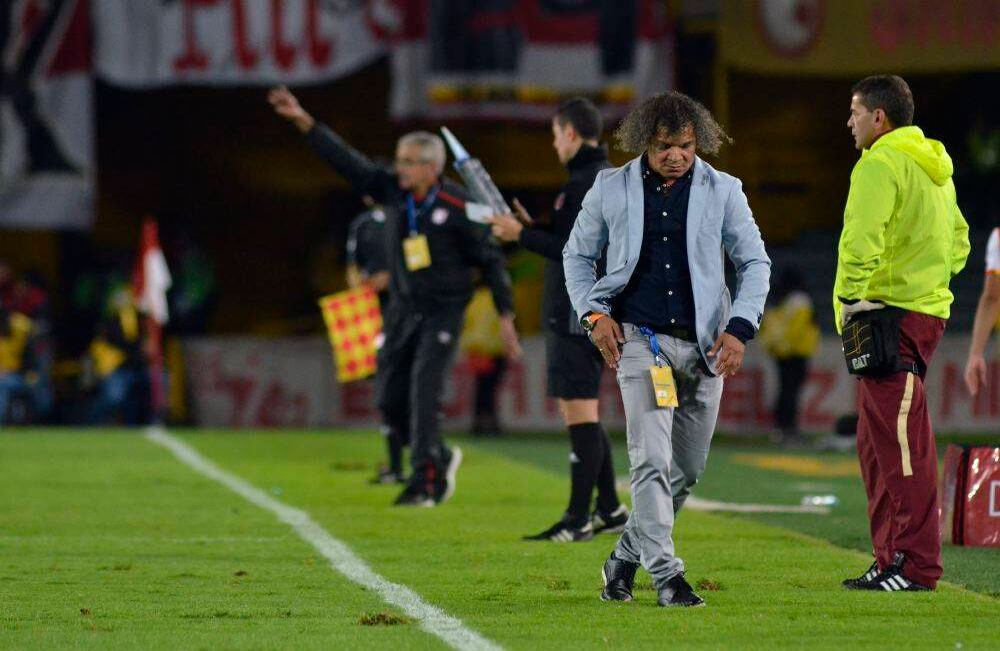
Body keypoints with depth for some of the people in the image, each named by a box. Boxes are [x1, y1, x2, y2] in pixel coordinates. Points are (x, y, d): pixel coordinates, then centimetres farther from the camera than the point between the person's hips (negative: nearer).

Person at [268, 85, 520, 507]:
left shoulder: (457, 208, -14)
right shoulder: (392, 191, -1)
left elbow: (490, 259, -7)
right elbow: (347, 160, -5)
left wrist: (505, 316, -8)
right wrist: (303, 122, -14)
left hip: (443, 311, -6)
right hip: (402, 309, 6)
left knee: (424, 390, -19)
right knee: (391, 402, 4)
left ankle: (423, 482, -16)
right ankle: (440, 457, 27)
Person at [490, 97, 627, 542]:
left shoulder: (588, 183, -15)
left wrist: (522, 236, -14)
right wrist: (531, 229, 20)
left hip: (579, 315, -11)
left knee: (579, 413, -9)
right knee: (579, 413, 15)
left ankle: (578, 520, -9)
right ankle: (609, 509, 19)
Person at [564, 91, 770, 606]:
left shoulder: (722, 191, 4)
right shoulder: (611, 189, 4)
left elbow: (755, 262, 9)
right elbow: (577, 255, 14)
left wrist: (739, 328, -3)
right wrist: (594, 314, -1)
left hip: (704, 345, 2)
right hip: (638, 337, -2)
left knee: (688, 467, 9)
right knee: (651, 459, -14)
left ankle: (627, 556, 27)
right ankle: (665, 574, -14)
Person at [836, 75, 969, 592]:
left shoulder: (879, 165, -11)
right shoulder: (935, 165, 20)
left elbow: (861, 240, -21)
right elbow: (958, 238, 26)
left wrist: (849, 298, -13)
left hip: (891, 314, -10)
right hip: (929, 307, 10)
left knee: (901, 441, -10)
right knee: (878, 442, 15)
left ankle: (918, 564, -11)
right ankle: (891, 559, 18)